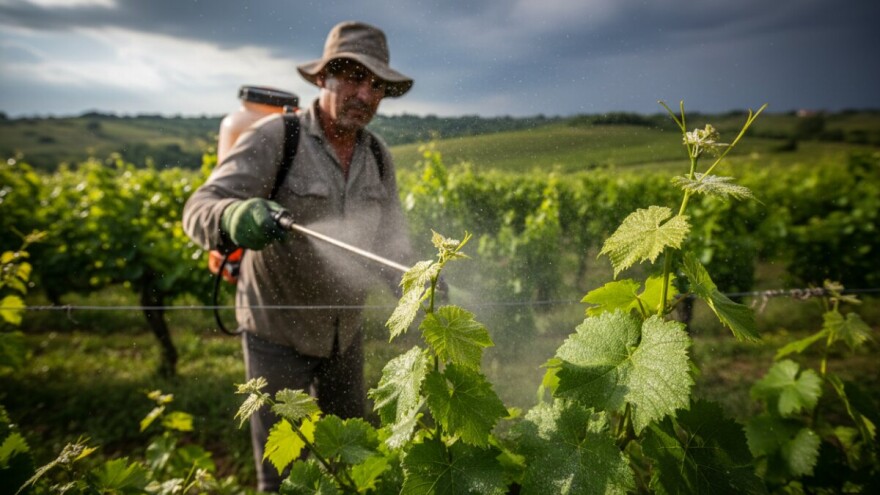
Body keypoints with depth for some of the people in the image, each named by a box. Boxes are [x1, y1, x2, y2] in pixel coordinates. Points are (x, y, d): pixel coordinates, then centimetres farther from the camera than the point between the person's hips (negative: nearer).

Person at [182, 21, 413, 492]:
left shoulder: (377, 157, -2)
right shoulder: (274, 136, -19)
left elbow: (390, 241, -2)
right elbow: (201, 208, -28)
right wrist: (236, 216, -51)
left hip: (343, 332, 5)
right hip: (278, 331, -4)